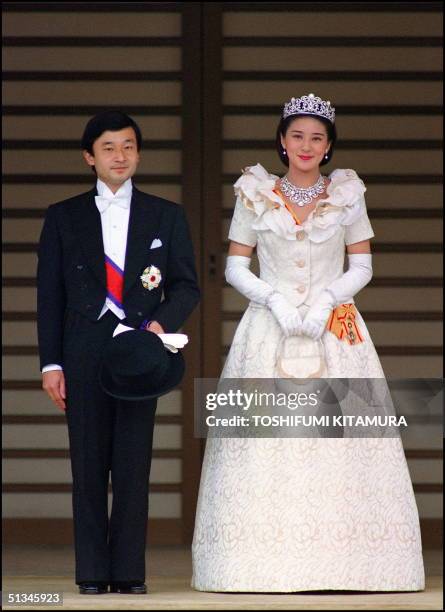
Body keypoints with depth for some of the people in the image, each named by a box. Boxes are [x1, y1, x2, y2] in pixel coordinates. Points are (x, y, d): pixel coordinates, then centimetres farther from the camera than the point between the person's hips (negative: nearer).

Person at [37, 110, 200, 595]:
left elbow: (186, 285, 9)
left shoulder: (166, 216, 11)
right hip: (84, 353, 0)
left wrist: (162, 322, -11)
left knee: (134, 464, -2)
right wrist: (50, 363, 0)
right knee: (88, 465, 1)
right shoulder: (63, 218, 9)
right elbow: (49, 295, 7)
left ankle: (129, 572, 2)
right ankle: (92, 573, 5)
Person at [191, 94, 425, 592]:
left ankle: (340, 561, -2)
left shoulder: (347, 194, 6)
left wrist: (326, 299, -10)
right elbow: (235, 268, 4)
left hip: (335, 329, 1)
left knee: (336, 443, -6)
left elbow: (362, 267, 6)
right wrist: (276, 299, -11)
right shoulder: (255, 195, 4)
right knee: (266, 442, -8)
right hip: (269, 329, 0)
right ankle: (269, 562, -5)